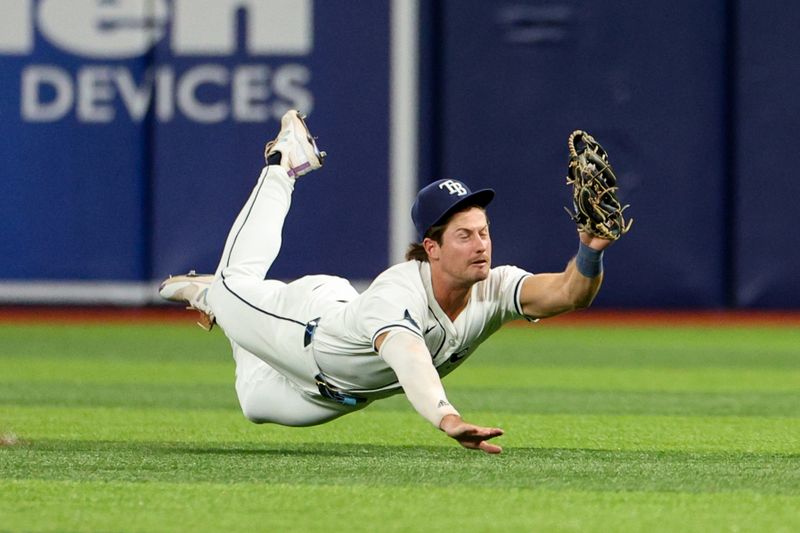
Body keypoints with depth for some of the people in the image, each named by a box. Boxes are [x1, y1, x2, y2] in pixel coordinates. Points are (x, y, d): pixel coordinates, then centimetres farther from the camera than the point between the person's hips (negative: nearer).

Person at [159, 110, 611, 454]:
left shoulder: (494, 290, -34)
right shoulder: (397, 293, -50)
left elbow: (568, 294, -51)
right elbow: (407, 356, -71)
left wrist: (591, 251, -74)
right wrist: (446, 418, -91)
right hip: (302, 330, -4)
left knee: (261, 404, 31)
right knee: (234, 282, 27)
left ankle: (208, 296, 53)